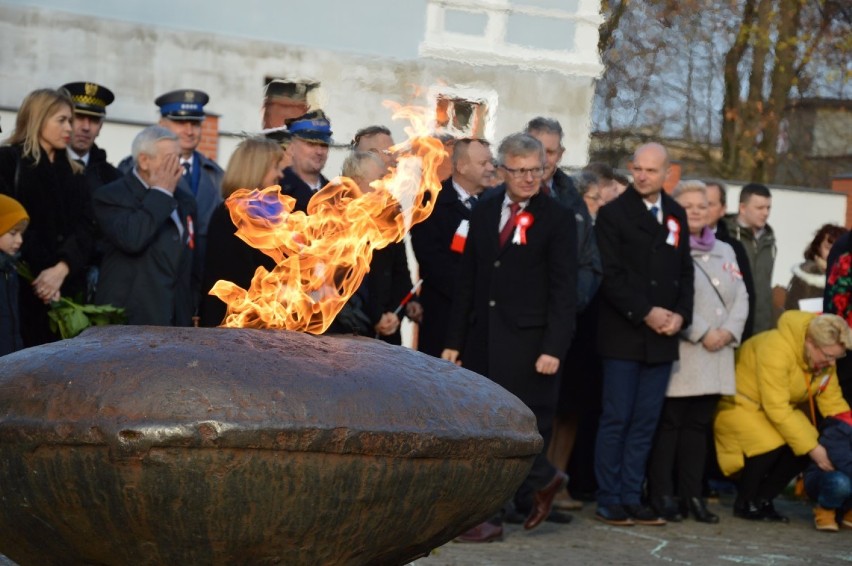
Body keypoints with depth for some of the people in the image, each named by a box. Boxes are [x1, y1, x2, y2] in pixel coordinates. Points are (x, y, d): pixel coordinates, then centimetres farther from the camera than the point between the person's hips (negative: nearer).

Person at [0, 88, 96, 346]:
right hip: (25, 290, -5)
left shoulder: (73, 173, 17)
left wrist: (61, 269, -13)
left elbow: (85, 228, 5)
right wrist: (38, 276, -13)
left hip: (68, 289, 5)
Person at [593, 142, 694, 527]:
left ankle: (631, 498, 10)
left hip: (662, 337, 5)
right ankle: (609, 502, 2)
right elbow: (609, 276, -9)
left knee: (645, 423, 5)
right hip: (623, 335, -5)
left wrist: (680, 315, -1)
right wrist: (646, 314, -15)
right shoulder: (613, 214, -3)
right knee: (616, 419, -3)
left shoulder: (676, 216, 13)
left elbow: (685, 272, 15)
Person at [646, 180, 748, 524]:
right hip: (679, 353, -6)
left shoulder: (724, 251, 19)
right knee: (669, 424, -5)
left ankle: (692, 495, 12)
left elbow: (740, 297, 14)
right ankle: (662, 495, 1)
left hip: (717, 355, 7)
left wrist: (728, 332, -3)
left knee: (699, 425, 8)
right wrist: (701, 334, -14)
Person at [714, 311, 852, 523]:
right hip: (739, 403, -8)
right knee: (771, 445, -32)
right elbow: (776, 408, -35)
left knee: (807, 445, -14)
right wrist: (812, 449, -34)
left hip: (781, 408, 8)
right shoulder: (776, 349, -34)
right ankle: (744, 503, -9)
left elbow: (833, 402, -4)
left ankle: (762, 501, 2)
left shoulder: (825, 359, -8)